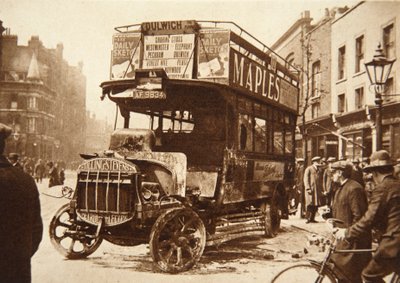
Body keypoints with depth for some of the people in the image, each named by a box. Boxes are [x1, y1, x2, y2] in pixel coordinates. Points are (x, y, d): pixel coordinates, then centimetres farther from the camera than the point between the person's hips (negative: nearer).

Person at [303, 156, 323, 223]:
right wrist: (308, 188, -14)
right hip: (310, 189, -5)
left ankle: (312, 218, 9)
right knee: (310, 204, -7)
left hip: (318, 190, 6)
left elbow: (321, 180, 20)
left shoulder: (319, 170, 18)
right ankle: (308, 218, -2)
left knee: (316, 205, 2)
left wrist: (321, 190, 11)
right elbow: (306, 179, -5)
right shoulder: (308, 169, 0)